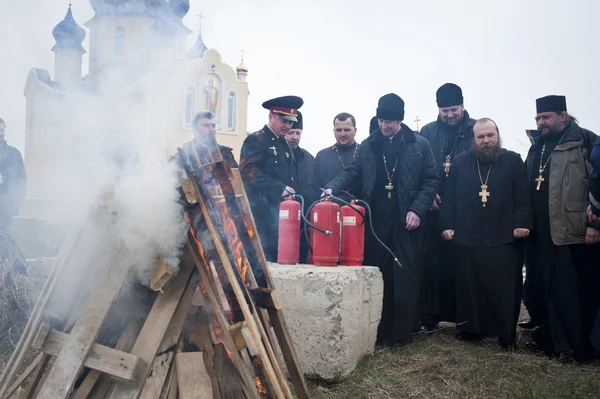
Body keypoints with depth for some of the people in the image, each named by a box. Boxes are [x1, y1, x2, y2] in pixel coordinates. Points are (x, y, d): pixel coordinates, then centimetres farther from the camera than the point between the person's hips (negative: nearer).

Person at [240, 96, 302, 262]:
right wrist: (281, 189, -22)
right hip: (265, 211, -8)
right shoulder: (255, 141, -4)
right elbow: (250, 172, -17)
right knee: (267, 257, -8)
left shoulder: (286, 145, 22)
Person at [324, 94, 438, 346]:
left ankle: (403, 331, 9)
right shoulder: (368, 145, 11)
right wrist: (332, 187, -10)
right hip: (375, 221, 2)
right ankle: (378, 330, 14)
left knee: (405, 277, 0)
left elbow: (431, 180, 2)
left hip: (406, 221, -2)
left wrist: (417, 210, -9)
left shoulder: (419, 145, 4)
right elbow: (352, 172, 9)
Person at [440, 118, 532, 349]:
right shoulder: (460, 163, 10)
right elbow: (450, 196, 8)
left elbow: (522, 196, 1)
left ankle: (507, 334, 12)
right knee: (469, 286, 7)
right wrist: (447, 225, 2)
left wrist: (522, 224, -8)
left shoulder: (513, 161, 6)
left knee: (505, 288, 1)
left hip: (504, 238, -1)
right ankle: (470, 328, 20)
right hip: (466, 237, 2)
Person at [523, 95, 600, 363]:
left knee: (576, 293, 2)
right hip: (541, 235, 7)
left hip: (575, 233, -7)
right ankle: (549, 337, 27)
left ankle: (579, 346, 15)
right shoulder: (537, 147, 17)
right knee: (542, 289, 13)